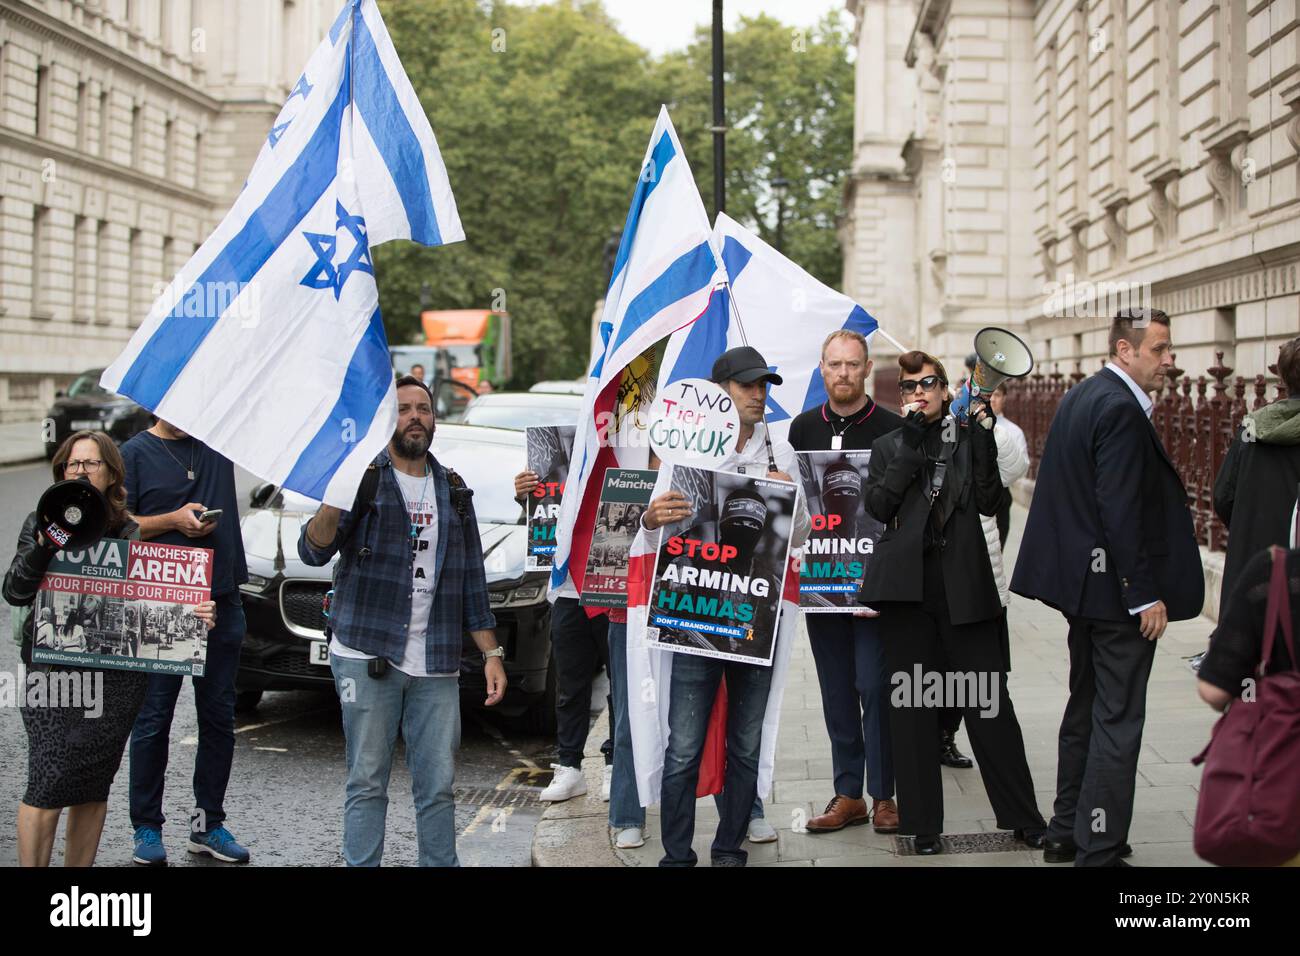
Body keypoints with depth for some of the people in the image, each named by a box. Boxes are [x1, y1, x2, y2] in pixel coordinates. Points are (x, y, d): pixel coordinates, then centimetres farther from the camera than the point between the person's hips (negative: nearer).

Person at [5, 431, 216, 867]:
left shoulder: (131, 533, 5)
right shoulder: (42, 524, 7)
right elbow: (15, 592, -3)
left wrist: (198, 614, -18)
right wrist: (44, 546, -18)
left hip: (116, 678, 1)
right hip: (52, 673, -1)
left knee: (93, 788, 9)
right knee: (48, 783, -10)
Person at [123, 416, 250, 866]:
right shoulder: (135, 453, 0)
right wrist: (174, 520, -13)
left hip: (221, 599, 4)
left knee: (218, 717, 8)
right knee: (154, 719, 2)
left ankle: (208, 823, 18)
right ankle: (147, 828, 12)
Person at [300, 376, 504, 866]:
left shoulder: (453, 491, 15)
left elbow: (472, 581, 18)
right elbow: (313, 550, -9)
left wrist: (492, 652, 12)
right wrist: (335, 499, -28)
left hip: (436, 667, 4)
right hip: (367, 656, -3)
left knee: (438, 787, 5)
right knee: (367, 783, 0)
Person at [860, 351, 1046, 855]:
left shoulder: (969, 436, 10)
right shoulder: (888, 445, 12)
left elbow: (988, 500, -1)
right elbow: (878, 505, -4)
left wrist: (982, 439, -9)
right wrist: (912, 444, -8)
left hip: (963, 581, -1)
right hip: (907, 583, 1)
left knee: (988, 699, -2)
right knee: (912, 704, 3)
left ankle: (1023, 816, 9)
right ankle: (923, 824, 11)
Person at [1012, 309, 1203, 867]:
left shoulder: (1081, 396, 11)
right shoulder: (1120, 409, -19)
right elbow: (1120, 512, -23)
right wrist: (1145, 595, -20)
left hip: (1083, 582, 10)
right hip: (1116, 589, -10)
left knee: (1086, 709, 19)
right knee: (1117, 720, -4)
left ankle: (1068, 831, 28)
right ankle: (1099, 851, 0)